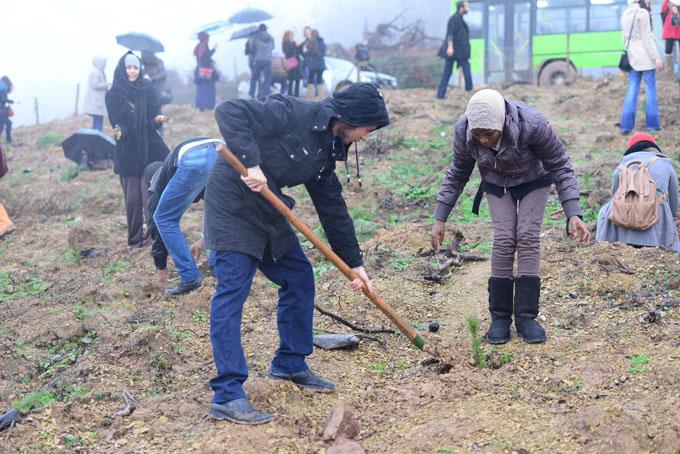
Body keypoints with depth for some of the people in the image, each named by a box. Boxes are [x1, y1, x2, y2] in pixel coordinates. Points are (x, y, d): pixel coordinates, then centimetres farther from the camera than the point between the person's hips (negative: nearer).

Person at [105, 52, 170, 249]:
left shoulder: (147, 90, 2)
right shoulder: (113, 95, -1)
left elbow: (153, 115, -1)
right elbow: (117, 123, -5)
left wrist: (158, 119, -25)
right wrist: (119, 131, -28)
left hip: (150, 149, 0)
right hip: (127, 153, 0)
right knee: (132, 198, 2)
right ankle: (135, 238, 13)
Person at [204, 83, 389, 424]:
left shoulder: (327, 148, 9)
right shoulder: (294, 114, -18)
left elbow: (332, 206, 15)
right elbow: (230, 112, -24)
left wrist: (353, 262, 15)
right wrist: (250, 162, -33)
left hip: (267, 211, 10)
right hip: (232, 206, -10)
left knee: (299, 278, 13)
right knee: (231, 292, -11)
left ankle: (290, 365, 29)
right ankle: (227, 395, -9)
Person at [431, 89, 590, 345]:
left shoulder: (532, 125, -39)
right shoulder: (463, 130, -29)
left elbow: (560, 167, -25)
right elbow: (457, 173, -10)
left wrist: (573, 214, -34)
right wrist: (440, 218, -12)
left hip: (534, 179, -1)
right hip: (496, 183, 2)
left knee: (528, 238, -14)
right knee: (504, 241, -12)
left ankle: (526, 317, -7)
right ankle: (500, 317, -4)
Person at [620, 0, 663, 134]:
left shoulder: (625, 14, 11)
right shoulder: (643, 13, -11)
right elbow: (647, 37, -13)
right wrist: (656, 57, -12)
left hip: (632, 56, 7)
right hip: (646, 57, -7)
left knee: (632, 89, 7)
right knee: (650, 88, 2)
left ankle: (626, 125, 1)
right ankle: (652, 124, 7)